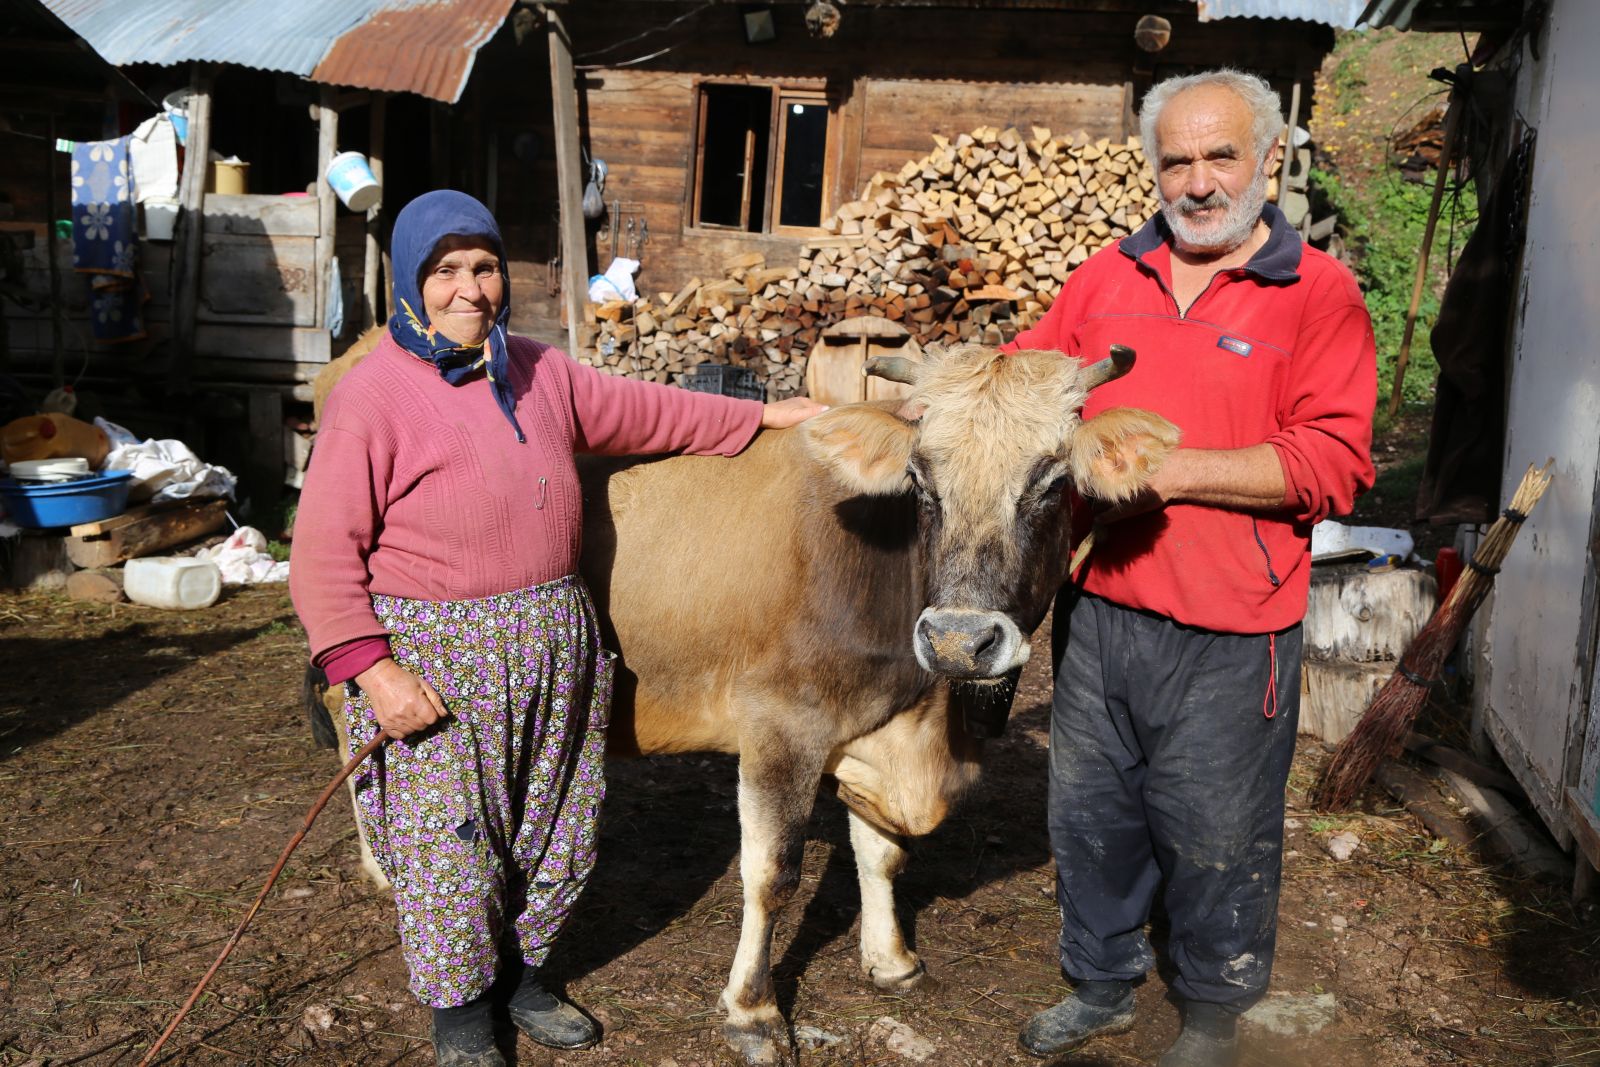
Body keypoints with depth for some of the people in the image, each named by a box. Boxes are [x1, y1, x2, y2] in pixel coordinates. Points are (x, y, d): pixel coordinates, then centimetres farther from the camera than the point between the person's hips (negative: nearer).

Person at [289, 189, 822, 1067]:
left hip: (552, 645, 6)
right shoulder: (372, 396, -11)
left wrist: (760, 416, 25)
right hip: (433, 658, -6)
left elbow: (640, 411, 22)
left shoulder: (539, 372, 8)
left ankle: (522, 979, 40)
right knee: (446, 837, 4)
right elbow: (324, 552, -13)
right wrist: (374, 672, -19)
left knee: (555, 827, 16)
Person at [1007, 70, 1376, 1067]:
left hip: (1228, 638, -4)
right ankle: (1102, 986, 40)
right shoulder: (1107, 276, 9)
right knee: (1092, 815, 18)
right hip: (1095, 610, 5)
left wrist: (1169, 468, -20)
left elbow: (1334, 463, -15)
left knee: (1218, 836, 10)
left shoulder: (1320, 292, -6)